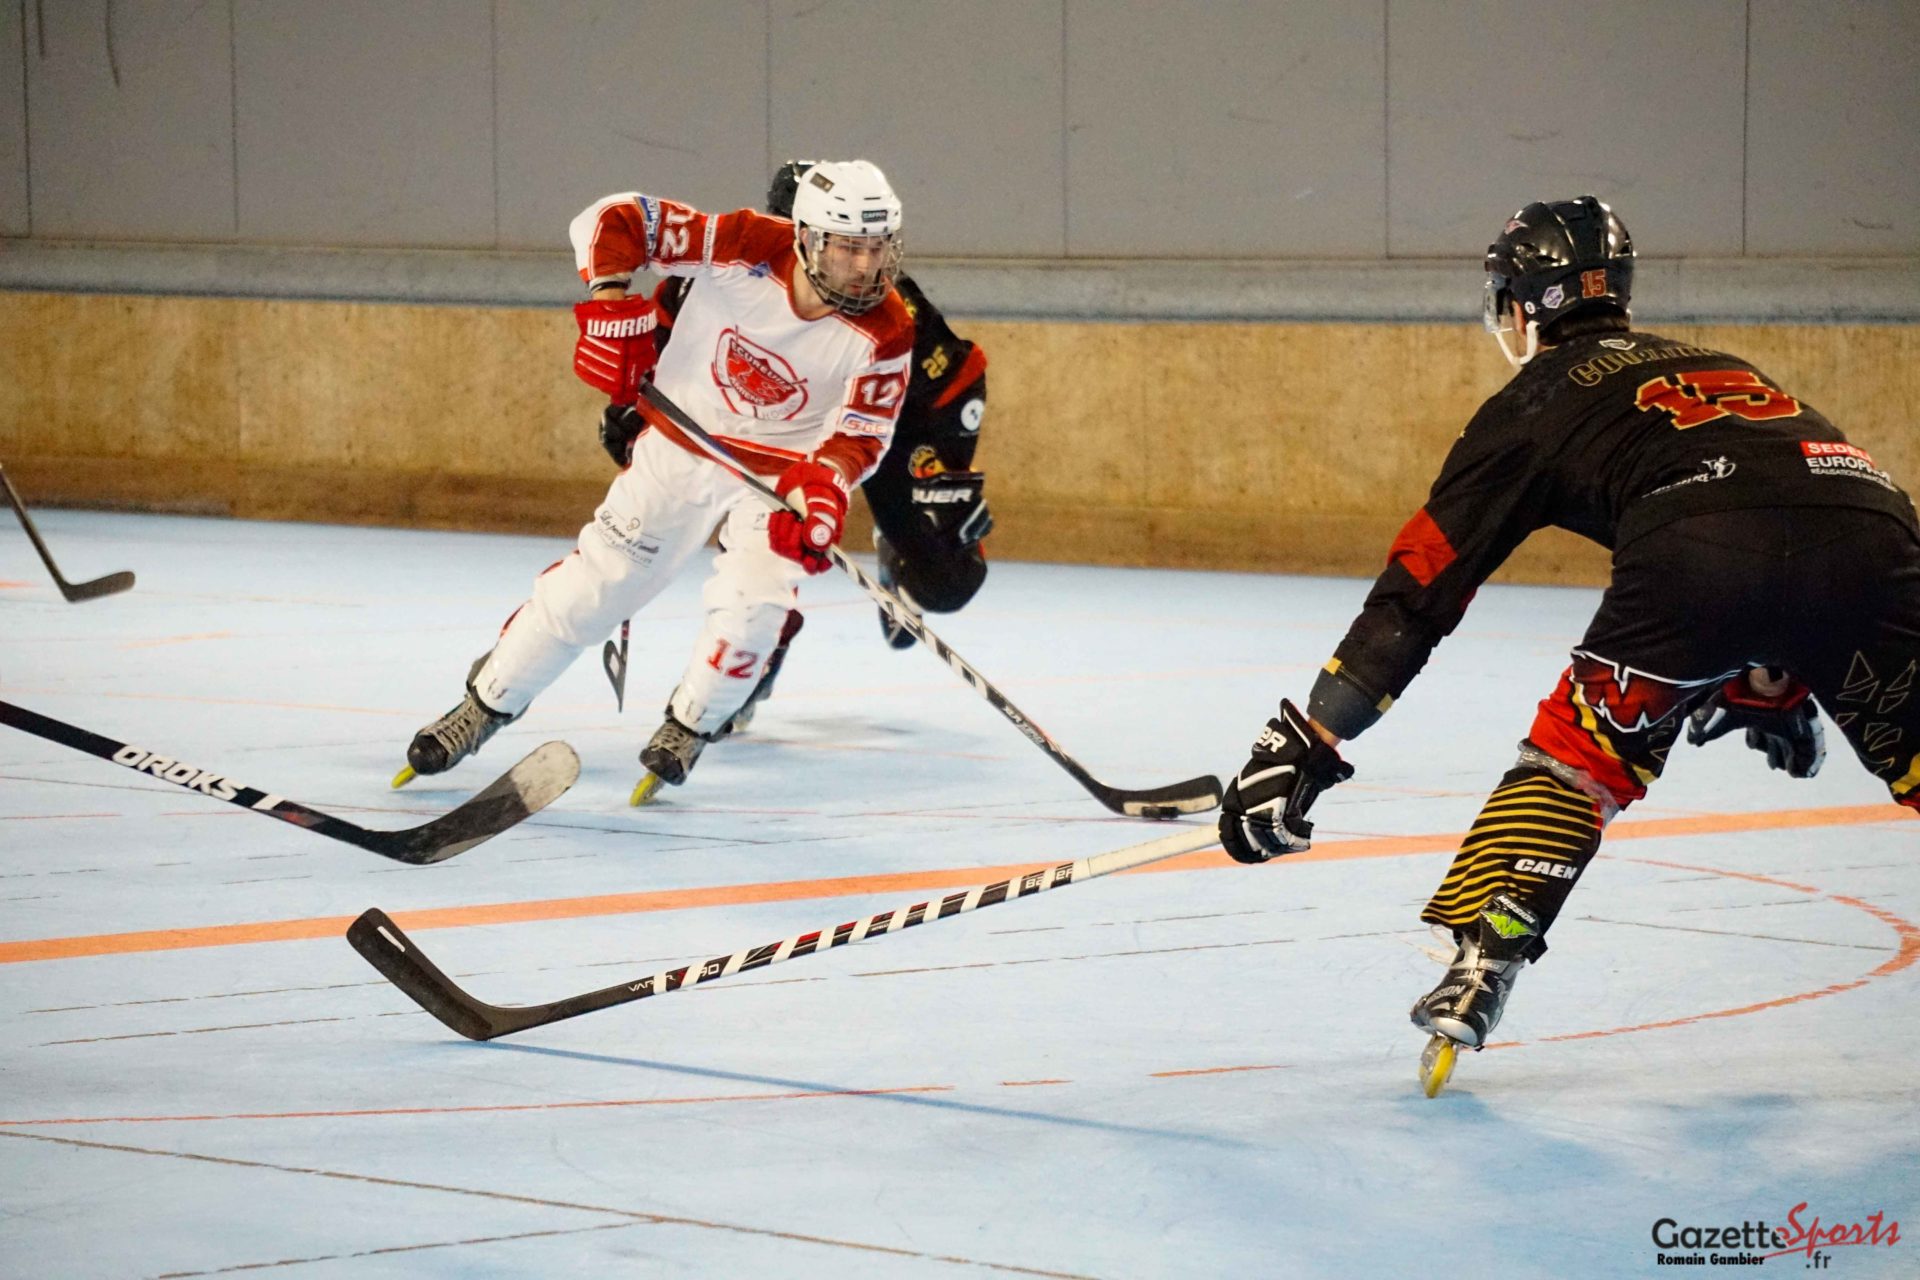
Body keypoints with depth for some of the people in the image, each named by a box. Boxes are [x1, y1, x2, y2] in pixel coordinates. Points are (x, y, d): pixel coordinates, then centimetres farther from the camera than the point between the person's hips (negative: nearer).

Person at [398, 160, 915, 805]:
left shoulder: (884, 333, -22)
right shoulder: (748, 249, -26)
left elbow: (862, 436, -18)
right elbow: (613, 221, -20)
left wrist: (821, 486, -37)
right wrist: (612, 305, -28)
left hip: (783, 474, 0)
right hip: (680, 446, 0)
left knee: (749, 610, -19)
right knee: (588, 589, 4)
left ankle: (685, 730, 9)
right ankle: (483, 707, 21)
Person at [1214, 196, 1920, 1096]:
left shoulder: (1536, 400, 25)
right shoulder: (1715, 364, 40)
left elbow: (1423, 582, 19)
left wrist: (1310, 741, 19)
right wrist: (1772, 679, 53)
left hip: (1700, 549, -4)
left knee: (1577, 753, 16)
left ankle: (1480, 964, 5)